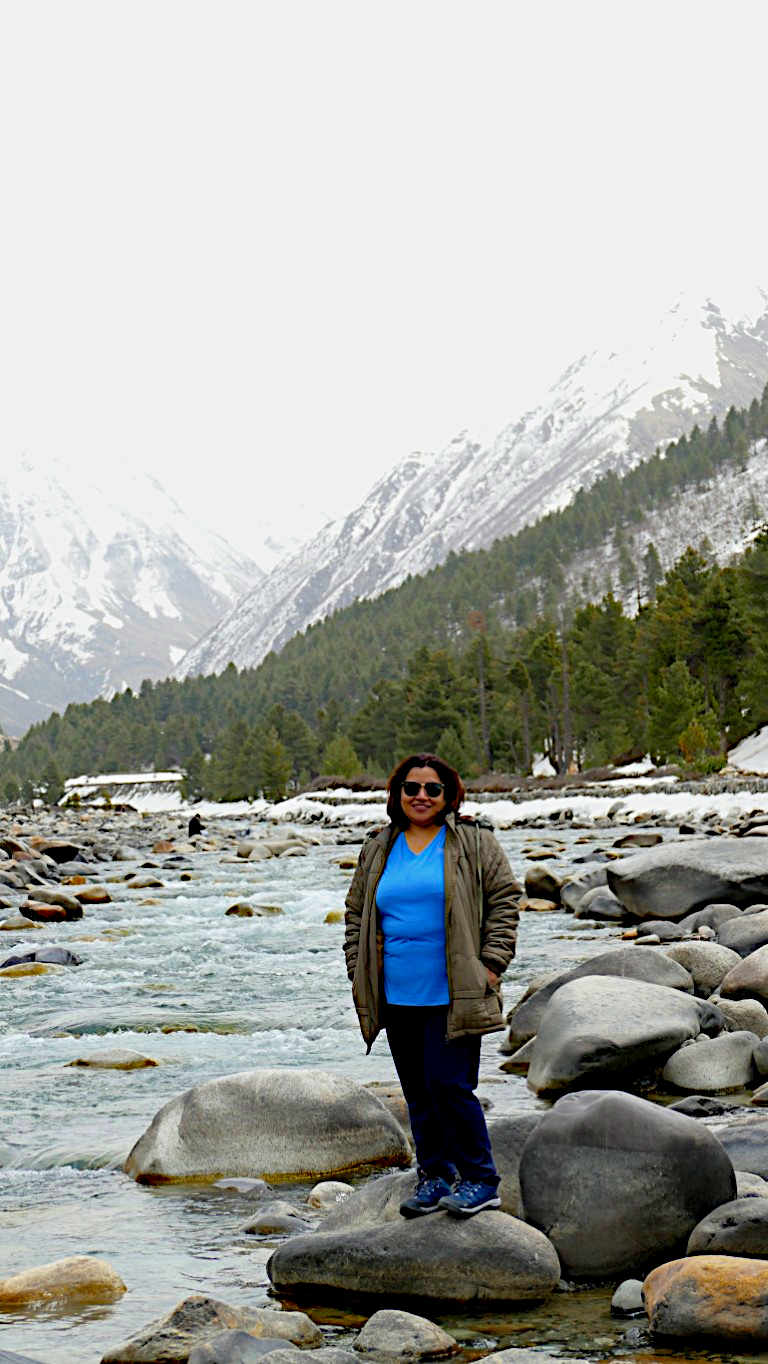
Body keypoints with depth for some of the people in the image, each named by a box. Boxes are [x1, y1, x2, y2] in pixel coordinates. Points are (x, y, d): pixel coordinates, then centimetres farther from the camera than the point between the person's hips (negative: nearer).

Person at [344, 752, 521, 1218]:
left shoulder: (473, 842, 1)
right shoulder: (378, 850, 14)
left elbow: (504, 899, 1)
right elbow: (357, 914, 20)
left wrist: (492, 964, -6)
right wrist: (360, 974, 11)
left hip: (452, 997, -5)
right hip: (398, 998, 5)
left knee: (449, 1085, -11)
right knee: (418, 1093, 10)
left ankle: (480, 1180, 1)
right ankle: (434, 1178, 22)